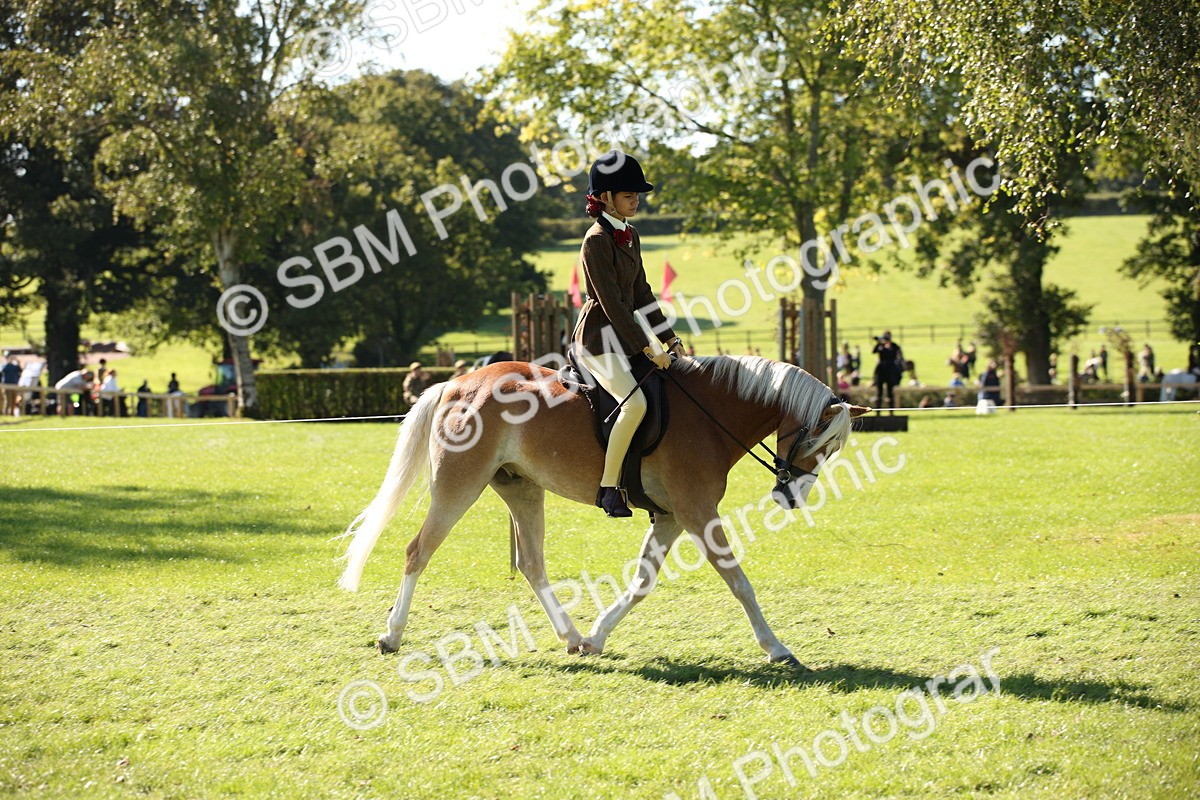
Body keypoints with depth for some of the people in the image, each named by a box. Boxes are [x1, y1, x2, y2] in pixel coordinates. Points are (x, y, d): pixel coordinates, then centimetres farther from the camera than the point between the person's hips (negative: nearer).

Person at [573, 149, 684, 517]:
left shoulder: (630, 235, 12)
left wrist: (671, 340, 9)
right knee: (636, 402, -29)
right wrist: (648, 349, -20)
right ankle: (608, 487, -22)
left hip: (627, 337, 10)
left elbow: (642, 294, 16)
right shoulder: (596, 240, -16)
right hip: (599, 340, -10)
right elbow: (611, 303, -19)